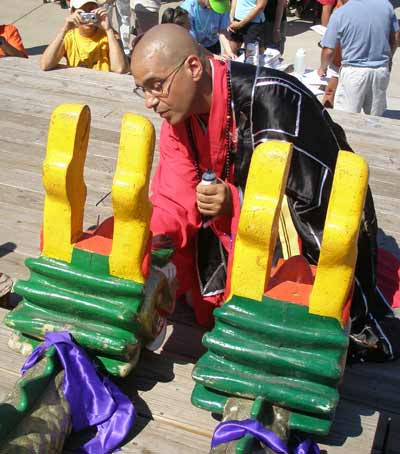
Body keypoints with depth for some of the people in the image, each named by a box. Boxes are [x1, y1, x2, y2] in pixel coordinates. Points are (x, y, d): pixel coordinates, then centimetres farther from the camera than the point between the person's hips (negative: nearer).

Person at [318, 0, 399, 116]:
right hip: (382, 70, 4)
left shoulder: (339, 14, -12)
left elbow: (329, 50, -8)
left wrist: (323, 67, 12)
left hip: (354, 72, -4)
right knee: (375, 118, 15)